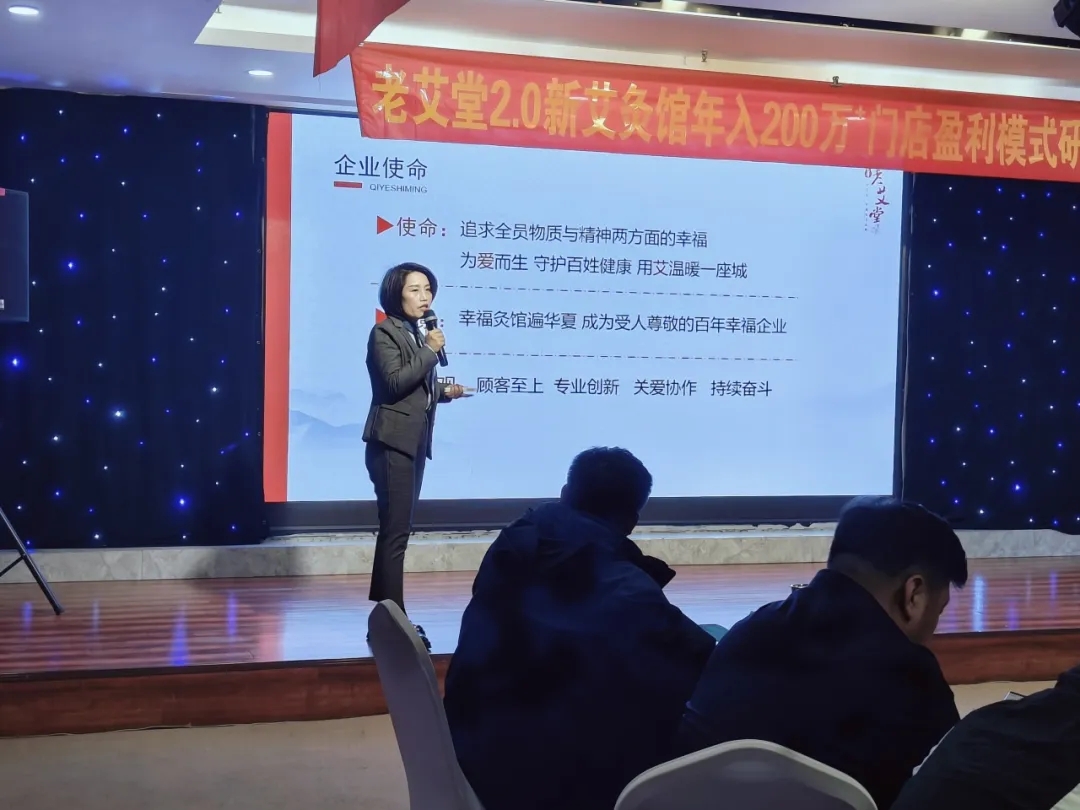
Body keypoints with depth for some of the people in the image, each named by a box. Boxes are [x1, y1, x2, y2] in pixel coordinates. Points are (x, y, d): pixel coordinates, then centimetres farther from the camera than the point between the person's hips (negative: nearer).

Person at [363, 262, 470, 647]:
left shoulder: (419, 334, 16)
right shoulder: (384, 333, -9)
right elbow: (395, 383, -21)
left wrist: (444, 392, 7)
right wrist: (431, 352, -16)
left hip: (414, 442, 9)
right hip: (392, 442, -9)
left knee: (395, 531, 12)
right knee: (396, 531, -10)